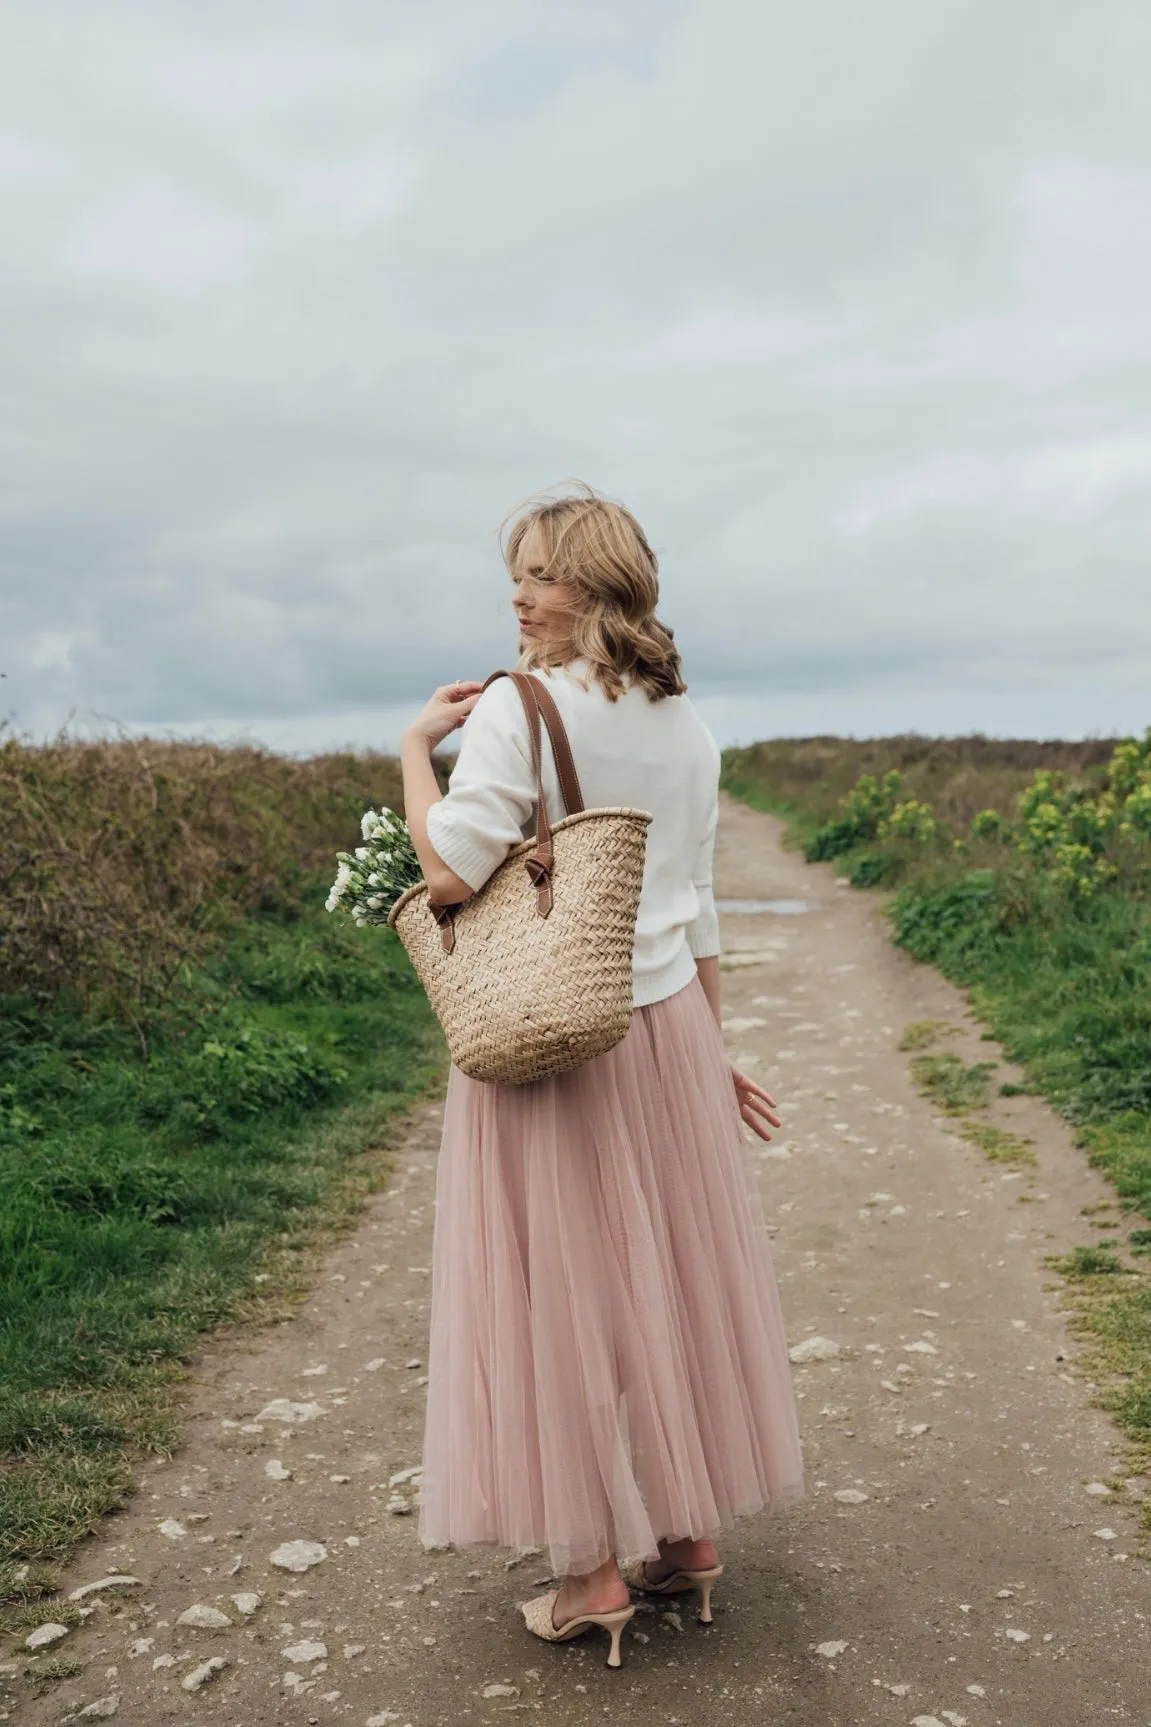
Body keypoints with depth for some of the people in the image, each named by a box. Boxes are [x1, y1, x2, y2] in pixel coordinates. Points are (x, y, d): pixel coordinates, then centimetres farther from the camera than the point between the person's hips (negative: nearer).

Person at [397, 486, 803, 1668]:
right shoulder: (686, 726, 7)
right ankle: (691, 1531, 30)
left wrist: (415, 746, -4)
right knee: (676, 1269, 16)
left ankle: (598, 1565, 18)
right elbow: (698, 907, 11)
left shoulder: (517, 709, -14)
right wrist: (711, 1049, 17)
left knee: (567, 1284, 6)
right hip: (669, 1024, 6)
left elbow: (450, 871, -19)